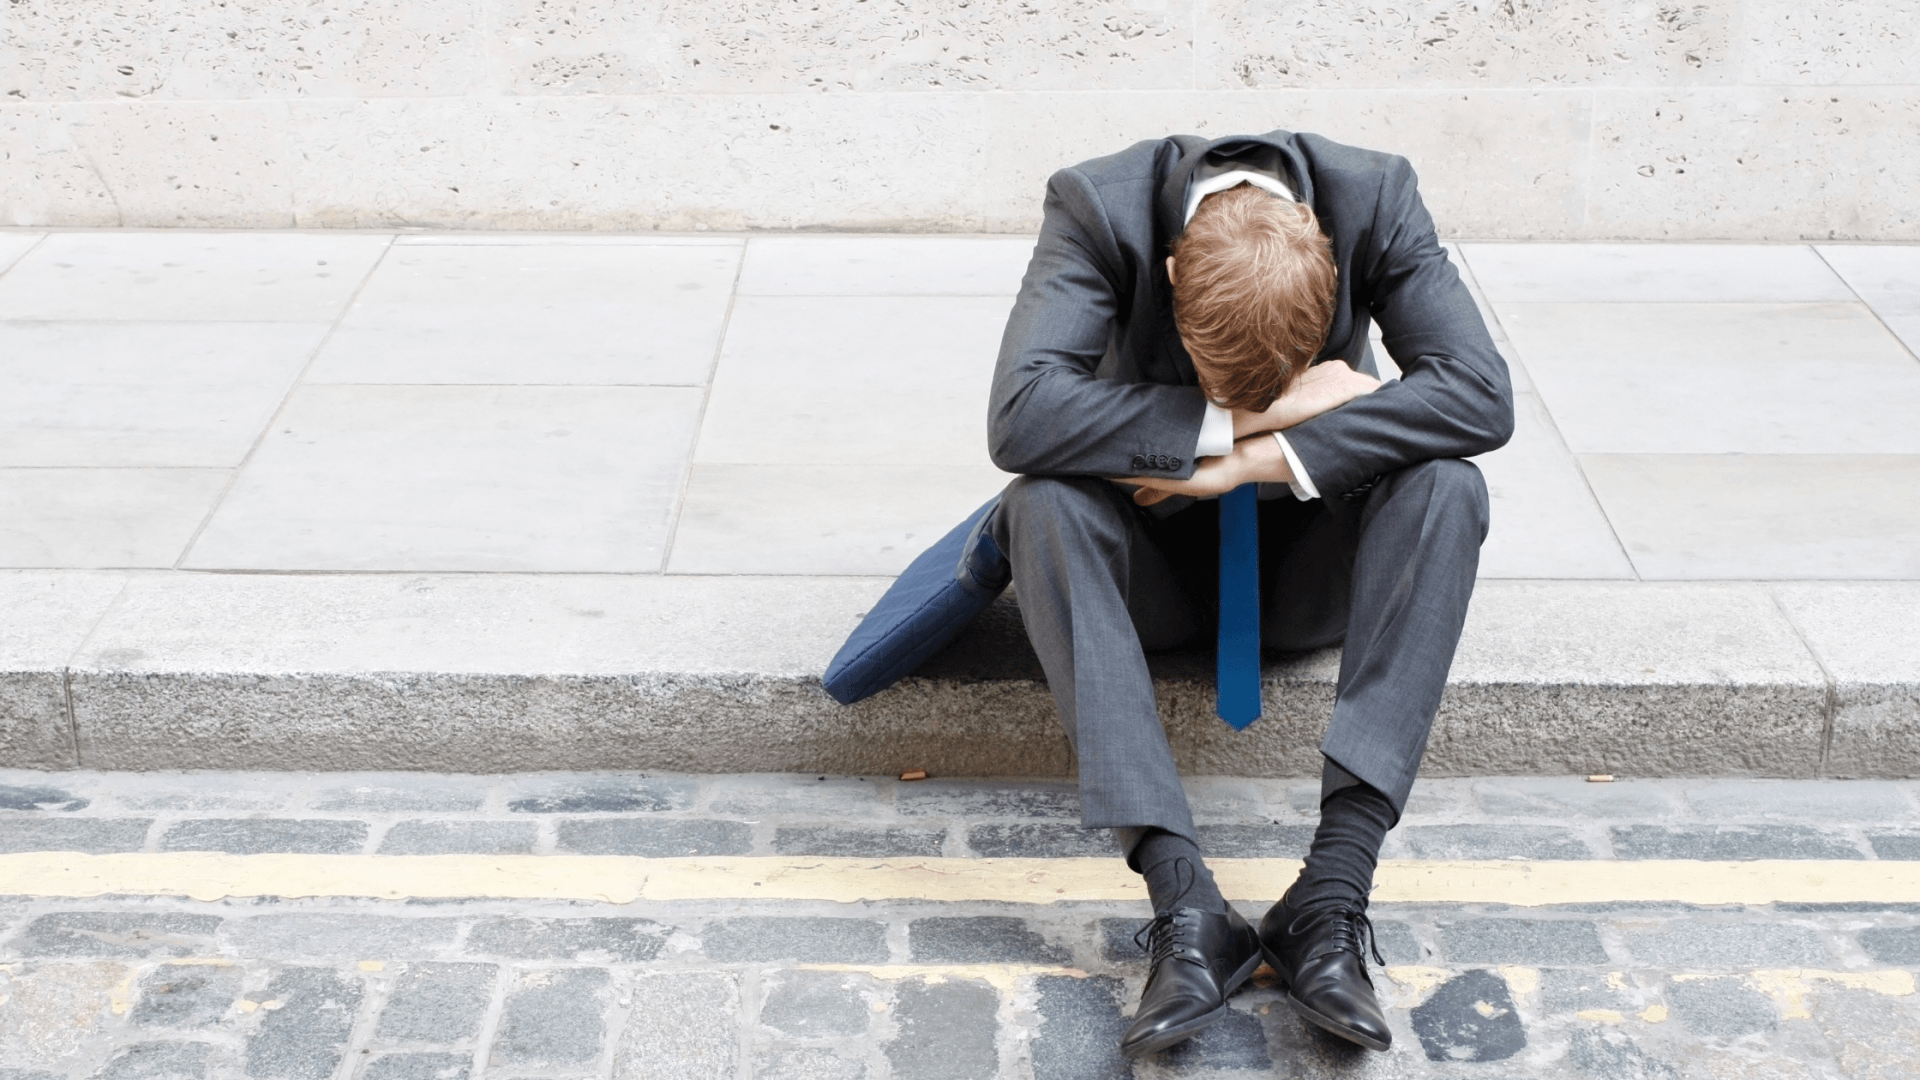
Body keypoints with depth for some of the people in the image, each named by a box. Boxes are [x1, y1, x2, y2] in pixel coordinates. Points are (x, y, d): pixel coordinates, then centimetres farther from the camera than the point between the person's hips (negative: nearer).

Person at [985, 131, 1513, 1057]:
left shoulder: (1376, 199, -19)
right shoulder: (1100, 206, -23)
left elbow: (1480, 393, -29)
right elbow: (1021, 416, -36)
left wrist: (1252, 460, -32)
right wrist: (1247, 415, -33)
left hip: (1302, 562, 1)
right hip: (1156, 562, -1)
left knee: (1445, 487, -29)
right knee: (1043, 502, -33)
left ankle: (1333, 892, -35)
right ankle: (1184, 903, -39)